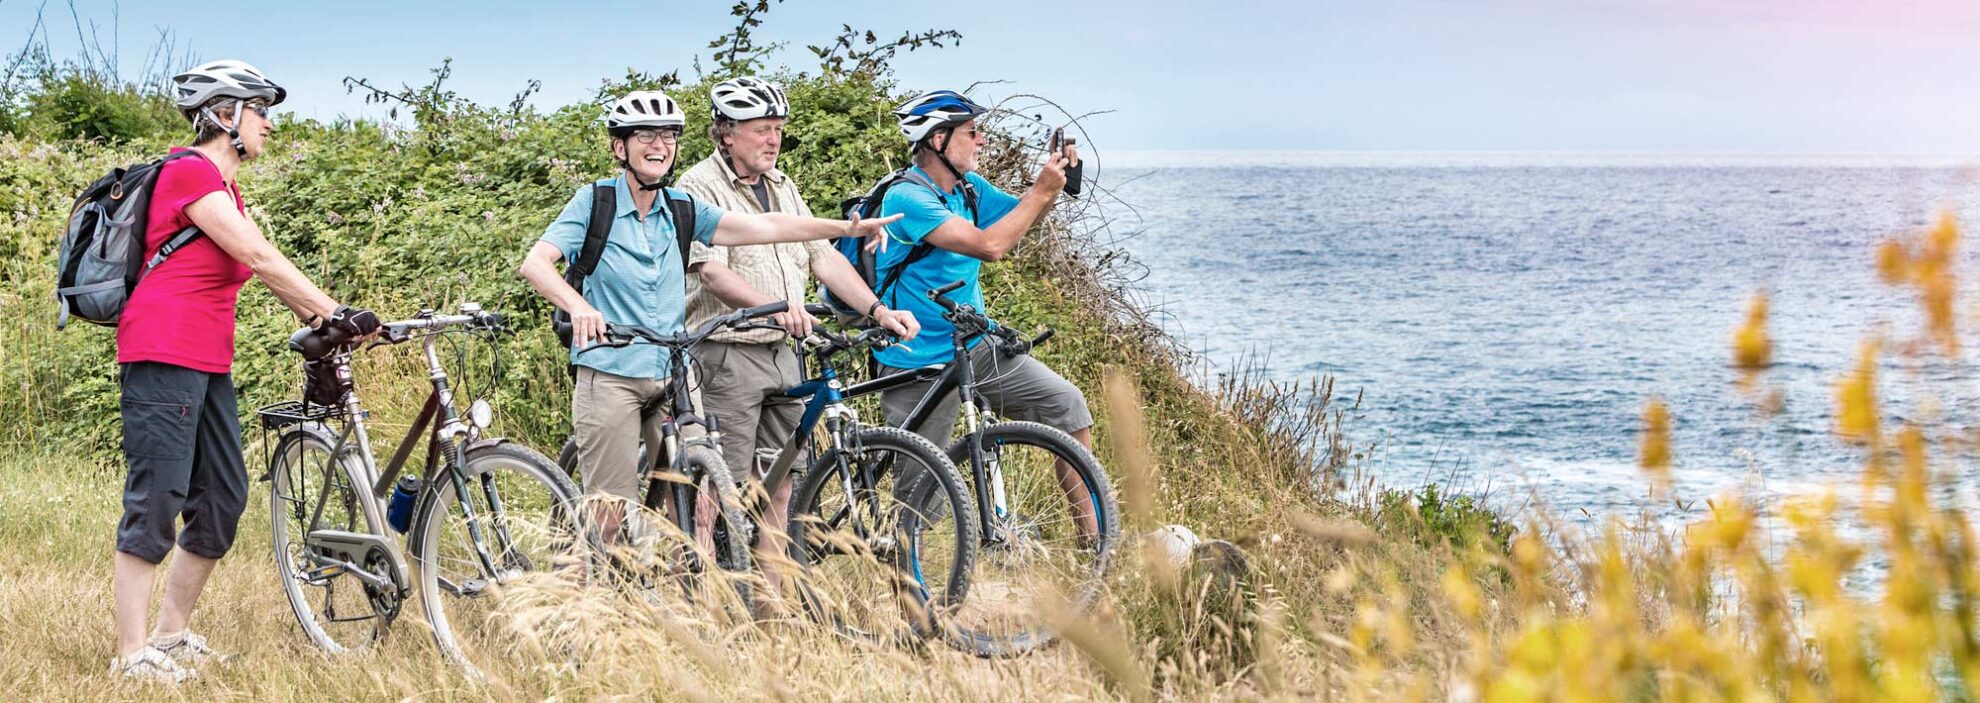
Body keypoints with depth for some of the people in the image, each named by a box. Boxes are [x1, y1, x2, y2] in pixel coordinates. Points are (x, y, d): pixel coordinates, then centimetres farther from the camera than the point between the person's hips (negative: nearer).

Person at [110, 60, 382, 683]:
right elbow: (260, 257, -16)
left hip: (208, 364, 10)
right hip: (164, 356, -10)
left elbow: (265, 269, 16)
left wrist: (325, 324, 5)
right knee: (156, 503, -9)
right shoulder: (190, 172, -10)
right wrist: (335, 313, -14)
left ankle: (172, 634, 19)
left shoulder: (224, 190, 22)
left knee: (223, 502, 9)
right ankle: (132, 654, -5)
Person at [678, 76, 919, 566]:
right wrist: (776, 308, -35)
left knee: (778, 486, 7)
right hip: (727, 355, -7)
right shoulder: (700, 187, -8)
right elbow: (713, 272, -20)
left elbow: (825, 257, 13)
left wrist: (878, 310, -1)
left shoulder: (783, 189, 17)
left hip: (782, 355, 7)